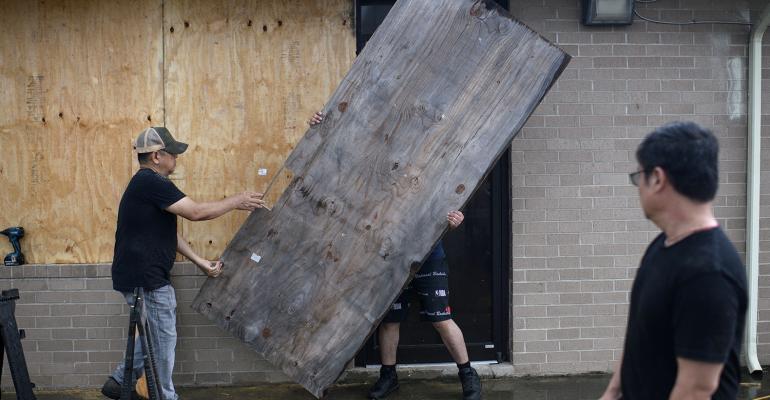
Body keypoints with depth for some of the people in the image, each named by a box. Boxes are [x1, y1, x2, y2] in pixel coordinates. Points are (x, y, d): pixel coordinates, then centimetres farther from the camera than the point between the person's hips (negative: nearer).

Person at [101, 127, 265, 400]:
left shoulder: (147, 184, 15)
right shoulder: (152, 183, -19)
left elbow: (168, 232, 17)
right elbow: (196, 212, -21)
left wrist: (200, 262, 14)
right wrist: (237, 201, -9)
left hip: (145, 276, 10)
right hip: (146, 278, -10)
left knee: (156, 336, 21)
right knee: (163, 340, 2)